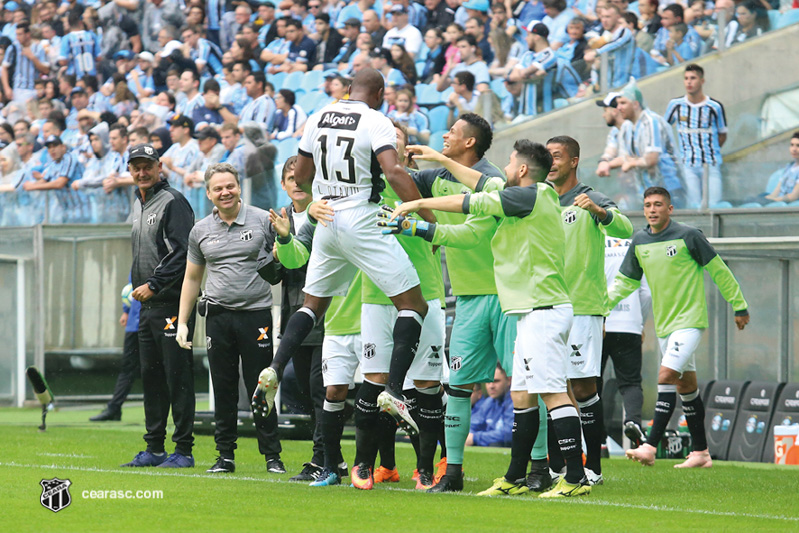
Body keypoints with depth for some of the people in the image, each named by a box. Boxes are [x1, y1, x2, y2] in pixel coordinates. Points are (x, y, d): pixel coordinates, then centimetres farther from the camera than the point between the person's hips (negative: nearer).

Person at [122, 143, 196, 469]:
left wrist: (152, 285, -18)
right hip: (148, 306, 9)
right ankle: (154, 450, 15)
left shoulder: (172, 203, -9)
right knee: (151, 377, 10)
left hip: (173, 304, -9)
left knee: (177, 375, -8)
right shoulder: (138, 206, 19)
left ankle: (184, 450, -7)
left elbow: (182, 254, -17)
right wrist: (138, 287, 16)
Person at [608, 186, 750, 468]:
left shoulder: (688, 236, -10)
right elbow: (626, 280, 16)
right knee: (686, 385, 11)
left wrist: (739, 307, 2)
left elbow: (719, 271, -2)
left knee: (666, 376, -19)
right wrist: (605, 300, -1)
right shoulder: (639, 241, 6)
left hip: (689, 320, -7)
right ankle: (701, 453, 18)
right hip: (663, 325, 7)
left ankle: (650, 447, -24)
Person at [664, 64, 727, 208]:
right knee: (694, 207, -4)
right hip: (688, 165, 1)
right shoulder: (676, 105, 2)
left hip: (711, 164, -1)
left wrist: (710, 152, 4)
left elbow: (722, 135, 10)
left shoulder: (715, 107, -2)